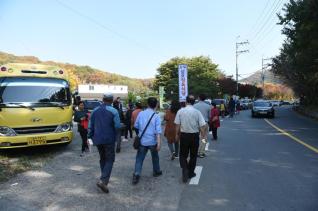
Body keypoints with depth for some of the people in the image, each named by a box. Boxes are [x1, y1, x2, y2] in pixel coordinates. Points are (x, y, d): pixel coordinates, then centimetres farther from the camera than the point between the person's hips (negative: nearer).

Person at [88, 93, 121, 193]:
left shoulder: (95, 111, 5)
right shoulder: (113, 111, -10)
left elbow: (90, 126, 8)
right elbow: (117, 126, -13)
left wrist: (90, 136, 17)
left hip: (97, 139, 5)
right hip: (109, 139, -5)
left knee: (102, 159, 19)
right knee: (109, 160, 3)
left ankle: (105, 179, 30)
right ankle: (103, 181, -11)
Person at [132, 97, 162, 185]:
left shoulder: (141, 114, -2)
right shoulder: (156, 116, -10)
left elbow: (136, 126, 7)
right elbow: (158, 131, -16)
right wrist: (159, 143, -17)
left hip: (142, 140, 1)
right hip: (152, 141, -1)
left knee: (139, 158, 7)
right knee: (155, 157, 21)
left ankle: (136, 175, -4)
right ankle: (156, 171, 36)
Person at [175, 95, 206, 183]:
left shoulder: (180, 111, -7)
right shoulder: (197, 112, -10)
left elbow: (177, 125, -4)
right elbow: (202, 125, -11)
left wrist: (177, 134, 10)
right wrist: (203, 134, 6)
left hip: (184, 135, 0)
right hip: (194, 135, 0)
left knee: (183, 155, 15)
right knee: (193, 155, 17)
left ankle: (185, 170, -5)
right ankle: (190, 173, 27)